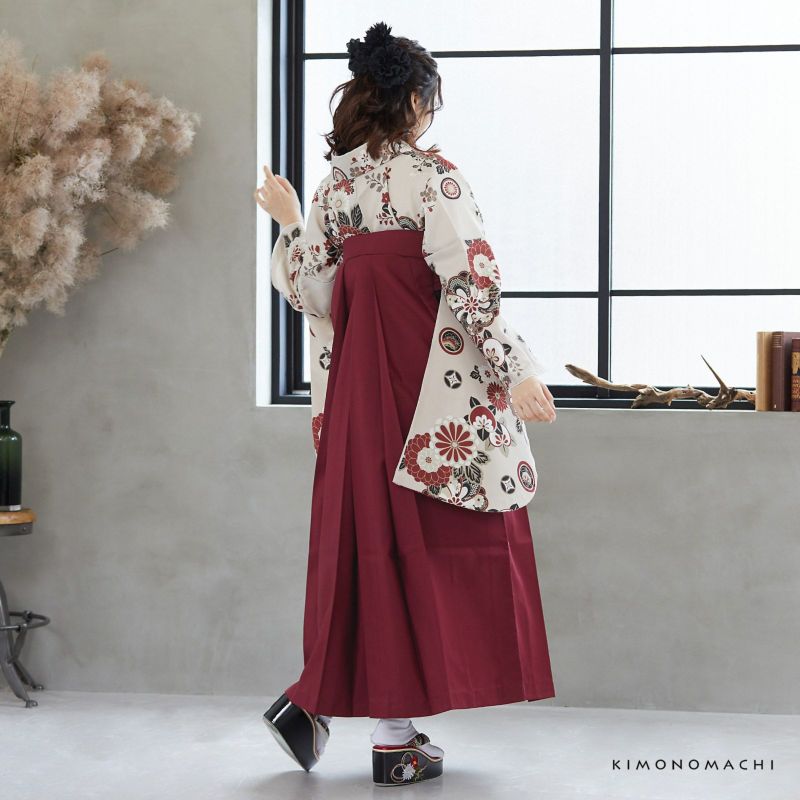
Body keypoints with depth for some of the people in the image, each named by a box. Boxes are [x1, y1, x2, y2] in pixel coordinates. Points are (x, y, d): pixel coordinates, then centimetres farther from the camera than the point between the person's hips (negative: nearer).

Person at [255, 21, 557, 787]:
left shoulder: (334, 185, 7)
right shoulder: (432, 176, -11)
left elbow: (312, 293, 9)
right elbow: (470, 281, -17)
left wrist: (289, 225, 24)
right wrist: (514, 372, -17)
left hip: (358, 388, 6)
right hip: (430, 389, -6)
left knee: (368, 536, 16)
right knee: (424, 540, 1)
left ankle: (313, 699, 14)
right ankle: (396, 736, 6)